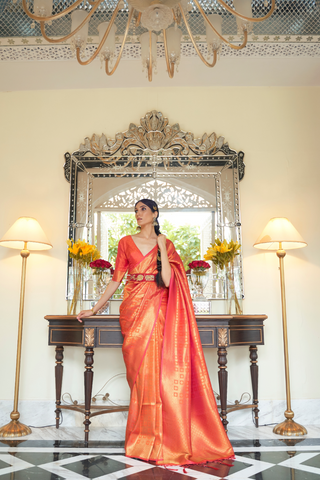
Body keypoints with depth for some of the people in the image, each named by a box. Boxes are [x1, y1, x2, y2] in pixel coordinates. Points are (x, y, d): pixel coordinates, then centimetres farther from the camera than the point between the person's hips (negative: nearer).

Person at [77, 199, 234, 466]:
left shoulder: (165, 243, 9)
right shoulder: (126, 242, 12)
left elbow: (167, 280, -3)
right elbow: (116, 279, 11)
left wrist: (162, 248, -5)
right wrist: (94, 310, 7)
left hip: (156, 306, -1)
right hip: (133, 305, 1)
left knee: (152, 366, -9)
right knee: (139, 368, -2)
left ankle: (150, 439, 4)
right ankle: (144, 437, 11)